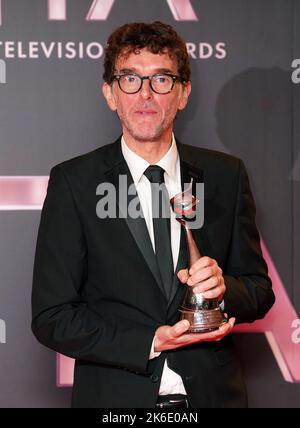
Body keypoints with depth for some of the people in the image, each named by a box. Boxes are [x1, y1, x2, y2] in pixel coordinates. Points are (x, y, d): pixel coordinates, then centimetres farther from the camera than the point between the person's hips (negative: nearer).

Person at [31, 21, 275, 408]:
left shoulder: (226, 176, -1)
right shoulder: (73, 182, -8)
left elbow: (260, 291, 3)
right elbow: (51, 317, -10)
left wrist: (222, 288, -18)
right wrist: (150, 343, -19)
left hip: (213, 392, 3)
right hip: (115, 396, -2)